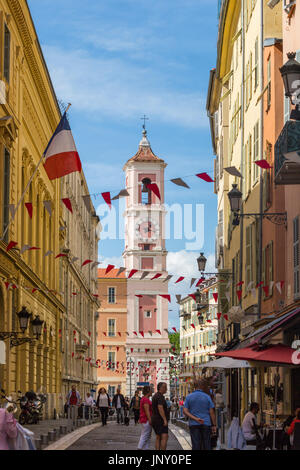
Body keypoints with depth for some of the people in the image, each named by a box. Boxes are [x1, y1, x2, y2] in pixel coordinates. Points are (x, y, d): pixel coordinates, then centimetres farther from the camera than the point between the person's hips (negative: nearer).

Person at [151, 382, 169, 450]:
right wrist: (165, 419, -26)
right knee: (164, 437, -16)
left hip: (154, 419, 10)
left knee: (158, 437, 11)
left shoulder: (155, 396, 17)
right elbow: (160, 408, -25)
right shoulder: (160, 396, -15)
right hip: (160, 420, -10)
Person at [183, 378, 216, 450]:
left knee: (196, 445, -1)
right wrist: (214, 425, 2)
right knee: (206, 445, 6)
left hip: (194, 425, 1)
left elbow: (185, 411, -7)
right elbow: (212, 412, -3)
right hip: (206, 424, -1)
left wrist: (195, 419, -12)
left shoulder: (189, 397, 2)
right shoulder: (207, 397, -1)